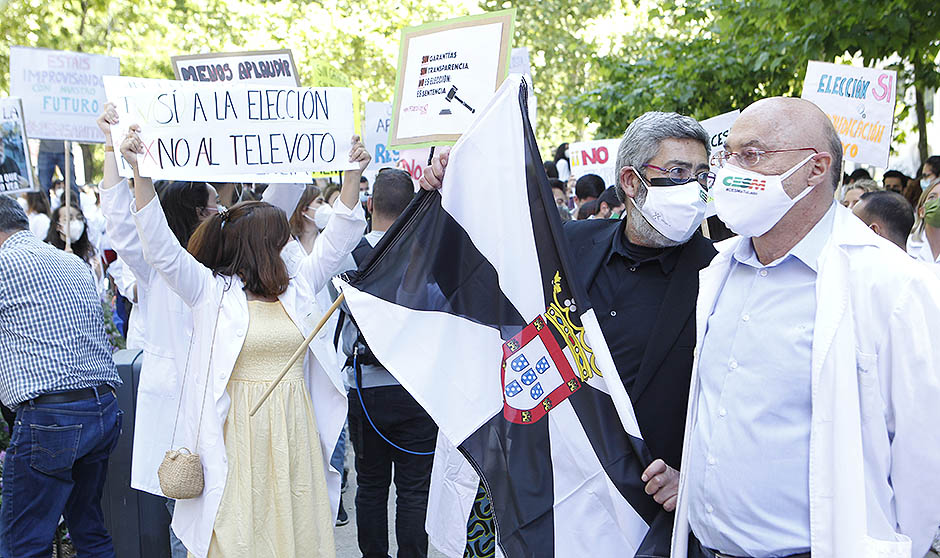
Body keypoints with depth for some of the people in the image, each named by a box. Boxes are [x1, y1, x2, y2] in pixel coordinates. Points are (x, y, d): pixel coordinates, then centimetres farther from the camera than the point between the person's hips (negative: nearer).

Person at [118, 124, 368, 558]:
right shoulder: (212, 291, -1)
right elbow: (160, 247, -11)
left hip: (295, 431, 4)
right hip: (240, 433, -4)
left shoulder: (296, 288, 12)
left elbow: (338, 240, 13)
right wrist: (140, 173, -22)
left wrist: (352, 175, 4)